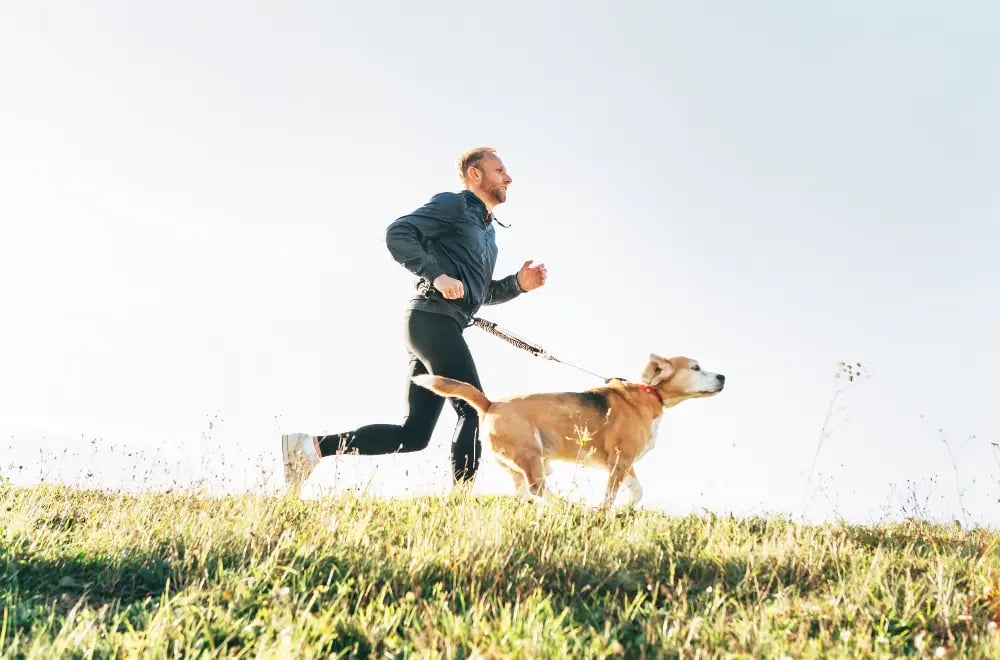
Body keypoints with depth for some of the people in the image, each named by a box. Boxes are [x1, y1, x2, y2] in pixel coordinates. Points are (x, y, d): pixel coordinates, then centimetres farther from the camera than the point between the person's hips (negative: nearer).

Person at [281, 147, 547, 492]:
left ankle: (310, 446, 5)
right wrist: (437, 275, -22)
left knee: (413, 433, 4)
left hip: (441, 326, 9)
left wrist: (518, 284, 14)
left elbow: (481, 293, 32)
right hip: (432, 318, -9)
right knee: (474, 410, -13)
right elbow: (397, 233, -13)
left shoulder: (487, 230, 28)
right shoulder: (453, 204, 0)